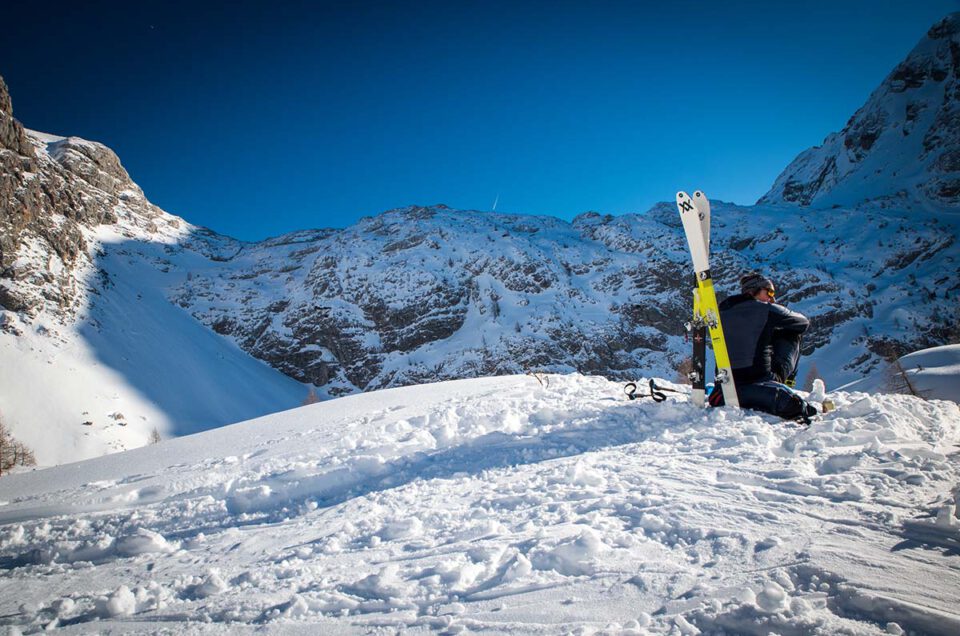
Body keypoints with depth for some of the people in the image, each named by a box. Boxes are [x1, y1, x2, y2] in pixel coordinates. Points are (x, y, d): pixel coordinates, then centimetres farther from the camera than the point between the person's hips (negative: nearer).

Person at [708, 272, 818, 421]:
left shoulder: (723, 311, 11)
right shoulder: (767, 310, -3)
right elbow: (803, 322, 12)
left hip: (728, 379, 3)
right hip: (760, 377, -3)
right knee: (791, 335, 17)